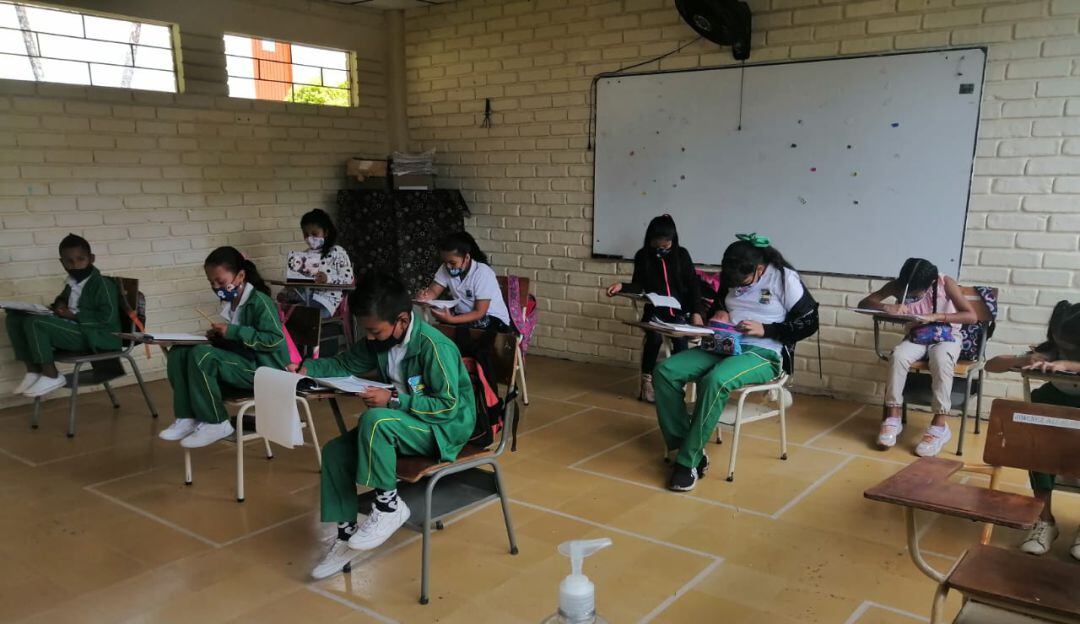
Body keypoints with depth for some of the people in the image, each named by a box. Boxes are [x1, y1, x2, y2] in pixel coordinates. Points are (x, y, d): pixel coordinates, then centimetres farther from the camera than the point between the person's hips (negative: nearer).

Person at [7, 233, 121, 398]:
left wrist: (74, 316, -18)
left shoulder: (102, 284, -12)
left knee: (35, 323, -26)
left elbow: (108, 317, -20)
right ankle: (33, 370, 0)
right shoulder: (72, 285, 15)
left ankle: (52, 376, -14)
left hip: (93, 336, -9)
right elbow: (64, 298, 36)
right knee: (16, 317, 2)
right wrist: (60, 304, 11)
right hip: (71, 327, 9)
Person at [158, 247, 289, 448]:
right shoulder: (231, 302, 11)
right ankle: (187, 417, -3)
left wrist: (232, 332, -21)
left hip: (262, 369, -9)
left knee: (201, 356, -28)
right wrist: (218, 337, 3)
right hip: (240, 361, 9)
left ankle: (215, 423, -16)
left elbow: (274, 340, -22)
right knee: (179, 353, -3)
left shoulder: (259, 301, -13)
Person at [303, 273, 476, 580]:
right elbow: (345, 364, 13)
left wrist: (394, 399, -30)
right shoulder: (379, 340, -1)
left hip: (446, 428, -8)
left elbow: (448, 406, -26)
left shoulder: (434, 346, -25)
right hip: (401, 421, 8)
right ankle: (345, 534, 6)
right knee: (334, 452, -6)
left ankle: (389, 505, -15)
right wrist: (308, 368, -4)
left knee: (374, 420, -33)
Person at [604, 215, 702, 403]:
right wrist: (622, 286, -19)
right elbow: (639, 286, 1)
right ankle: (647, 381, -12)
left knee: (680, 339, -30)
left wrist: (696, 312, -8)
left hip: (679, 309, 0)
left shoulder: (681, 254, 1)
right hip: (654, 310, 0)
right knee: (654, 337, -30)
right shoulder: (642, 256, 2)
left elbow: (693, 285, 2)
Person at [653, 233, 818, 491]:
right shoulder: (731, 278, 9)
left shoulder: (784, 278, -6)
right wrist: (718, 313, 1)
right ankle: (681, 447, -15)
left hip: (764, 353, -6)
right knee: (664, 372, -17)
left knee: (715, 381, -38)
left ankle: (688, 461, -26)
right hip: (724, 346, 6)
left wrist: (765, 330, -15)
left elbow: (809, 323, -5)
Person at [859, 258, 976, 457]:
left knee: (941, 360, -36)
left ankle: (939, 425, -31)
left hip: (946, 338, -2)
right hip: (916, 338, 2)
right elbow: (863, 303, -14)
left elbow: (972, 316, -23)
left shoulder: (945, 283, -19)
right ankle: (893, 418, -23)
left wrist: (935, 317, -35)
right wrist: (886, 307, -35)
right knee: (897, 356, -31)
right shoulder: (897, 285, -12)